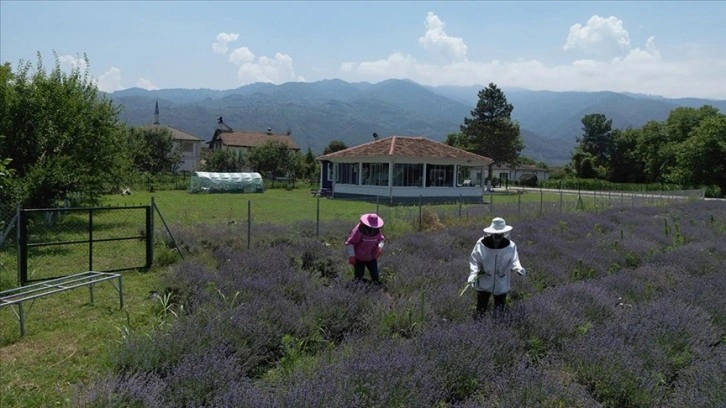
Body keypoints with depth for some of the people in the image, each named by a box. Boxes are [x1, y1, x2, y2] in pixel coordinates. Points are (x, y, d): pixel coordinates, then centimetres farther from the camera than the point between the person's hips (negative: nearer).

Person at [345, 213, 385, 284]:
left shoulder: (377, 230, -8)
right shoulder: (359, 230, -24)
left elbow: (381, 239, 8)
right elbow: (350, 243, -20)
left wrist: (380, 246, -15)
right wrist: (351, 256, -22)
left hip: (372, 258, 4)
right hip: (359, 259, -4)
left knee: (375, 276, 2)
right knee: (359, 277, 5)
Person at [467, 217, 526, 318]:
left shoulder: (510, 246, -12)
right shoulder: (481, 244, -15)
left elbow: (513, 261, -11)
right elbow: (474, 260, -10)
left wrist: (518, 268, -33)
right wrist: (473, 274, -24)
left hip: (501, 284, 1)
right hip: (484, 282, -1)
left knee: (499, 311, 16)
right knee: (481, 310, 5)